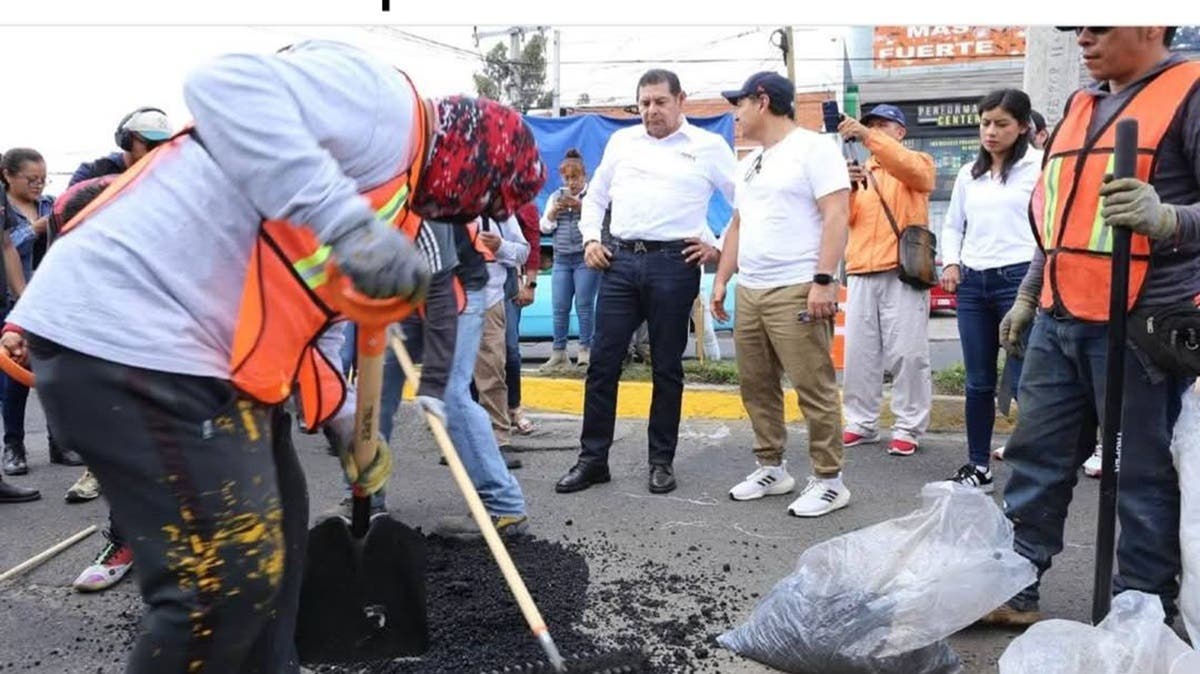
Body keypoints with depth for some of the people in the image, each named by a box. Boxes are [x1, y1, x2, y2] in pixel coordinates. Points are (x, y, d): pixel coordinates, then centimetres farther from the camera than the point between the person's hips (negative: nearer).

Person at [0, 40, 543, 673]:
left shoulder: (392, 184, 22)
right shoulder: (384, 101, -8)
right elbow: (229, 84, -25)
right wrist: (349, 219, -32)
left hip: (162, 338, 11)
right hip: (123, 335, -11)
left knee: (274, 525, 20)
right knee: (230, 582, -8)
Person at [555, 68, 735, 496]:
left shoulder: (708, 146, 5)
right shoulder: (622, 141, 15)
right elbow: (595, 196, 21)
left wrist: (719, 248, -2)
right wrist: (590, 238, 8)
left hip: (673, 264, -3)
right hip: (619, 260, 3)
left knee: (666, 367, 5)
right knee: (603, 362, 2)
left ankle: (662, 461, 17)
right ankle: (593, 458, 11)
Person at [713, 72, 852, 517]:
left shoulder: (813, 148, -4)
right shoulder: (748, 163, 21)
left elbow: (836, 216, -12)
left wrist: (823, 281, -20)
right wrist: (722, 279, 18)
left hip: (796, 292, -8)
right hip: (749, 292, 9)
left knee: (814, 388, -5)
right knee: (756, 386, 11)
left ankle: (829, 480, 4)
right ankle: (771, 468, 23)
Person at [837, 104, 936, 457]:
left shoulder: (918, 162, 9)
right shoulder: (860, 169, 21)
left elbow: (911, 169, -17)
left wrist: (869, 137, -27)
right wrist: (848, 188, -13)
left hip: (902, 273, -4)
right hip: (861, 273, 4)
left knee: (908, 354, -5)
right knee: (859, 353, 3)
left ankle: (908, 428, 1)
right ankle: (862, 423, 11)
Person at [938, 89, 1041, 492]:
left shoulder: (1040, 167, -2)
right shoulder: (969, 174, 16)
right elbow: (953, 225, 23)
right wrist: (950, 263, 7)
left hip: (1019, 278, -5)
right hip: (972, 282, 6)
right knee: (978, 382, 10)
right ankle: (978, 466, 20)